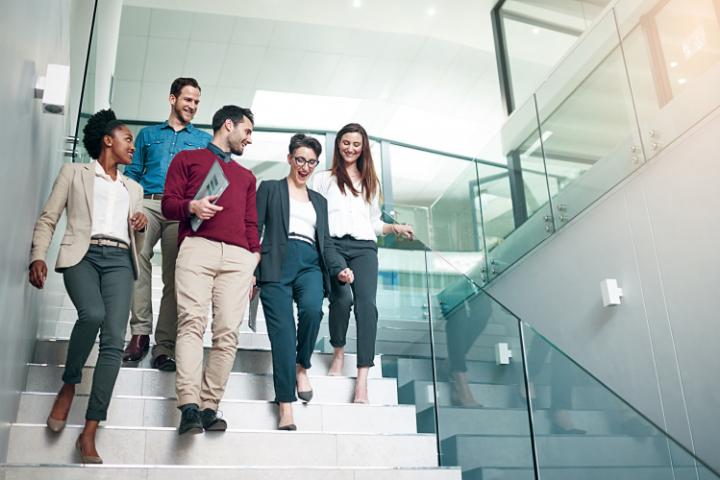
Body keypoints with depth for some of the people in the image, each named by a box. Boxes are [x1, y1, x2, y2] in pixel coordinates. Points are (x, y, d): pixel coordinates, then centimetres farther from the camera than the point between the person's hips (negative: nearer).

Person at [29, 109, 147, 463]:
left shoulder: (133, 188, 28)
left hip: (119, 259, 3)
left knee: (114, 340, -17)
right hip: (82, 254, -3)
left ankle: (89, 433, -17)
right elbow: (48, 219, 9)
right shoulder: (73, 173, 17)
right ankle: (69, 385, -5)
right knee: (92, 314, -33)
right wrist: (38, 257, -7)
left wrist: (140, 227, 7)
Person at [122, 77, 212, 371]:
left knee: (174, 276, -8)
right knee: (137, 257, -26)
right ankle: (140, 333, -22)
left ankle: (164, 346, -7)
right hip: (147, 205, 0)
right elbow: (132, 174, 18)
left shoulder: (205, 141, 23)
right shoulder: (148, 134, 25)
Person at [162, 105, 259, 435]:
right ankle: (189, 406, -26)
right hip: (197, 247, -3)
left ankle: (209, 407, -10)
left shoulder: (246, 176, 34)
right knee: (192, 322, -19)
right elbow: (168, 203, 11)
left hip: (238, 256, 4)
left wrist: (255, 260, 12)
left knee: (227, 331, -10)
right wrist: (191, 206, -10)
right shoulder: (188, 159, 22)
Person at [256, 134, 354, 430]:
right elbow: (255, 230, 7)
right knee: (282, 331, -14)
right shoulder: (270, 188, 16)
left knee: (312, 308, -28)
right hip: (277, 264, -3)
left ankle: (302, 366, -3)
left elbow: (326, 241, 23)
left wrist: (340, 268, 4)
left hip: (310, 264, 3)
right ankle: (285, 406, -14)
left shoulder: (320, 200, 27)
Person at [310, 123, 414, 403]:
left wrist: (394, 228, 9)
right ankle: (338, 351, 1)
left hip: (364, 247, 2)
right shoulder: (323, 179, 19)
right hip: (333, 244, -2)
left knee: (366, 303, -20)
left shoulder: (371, 183, 28)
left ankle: (362, 380, -24)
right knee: (343, 297, -28)